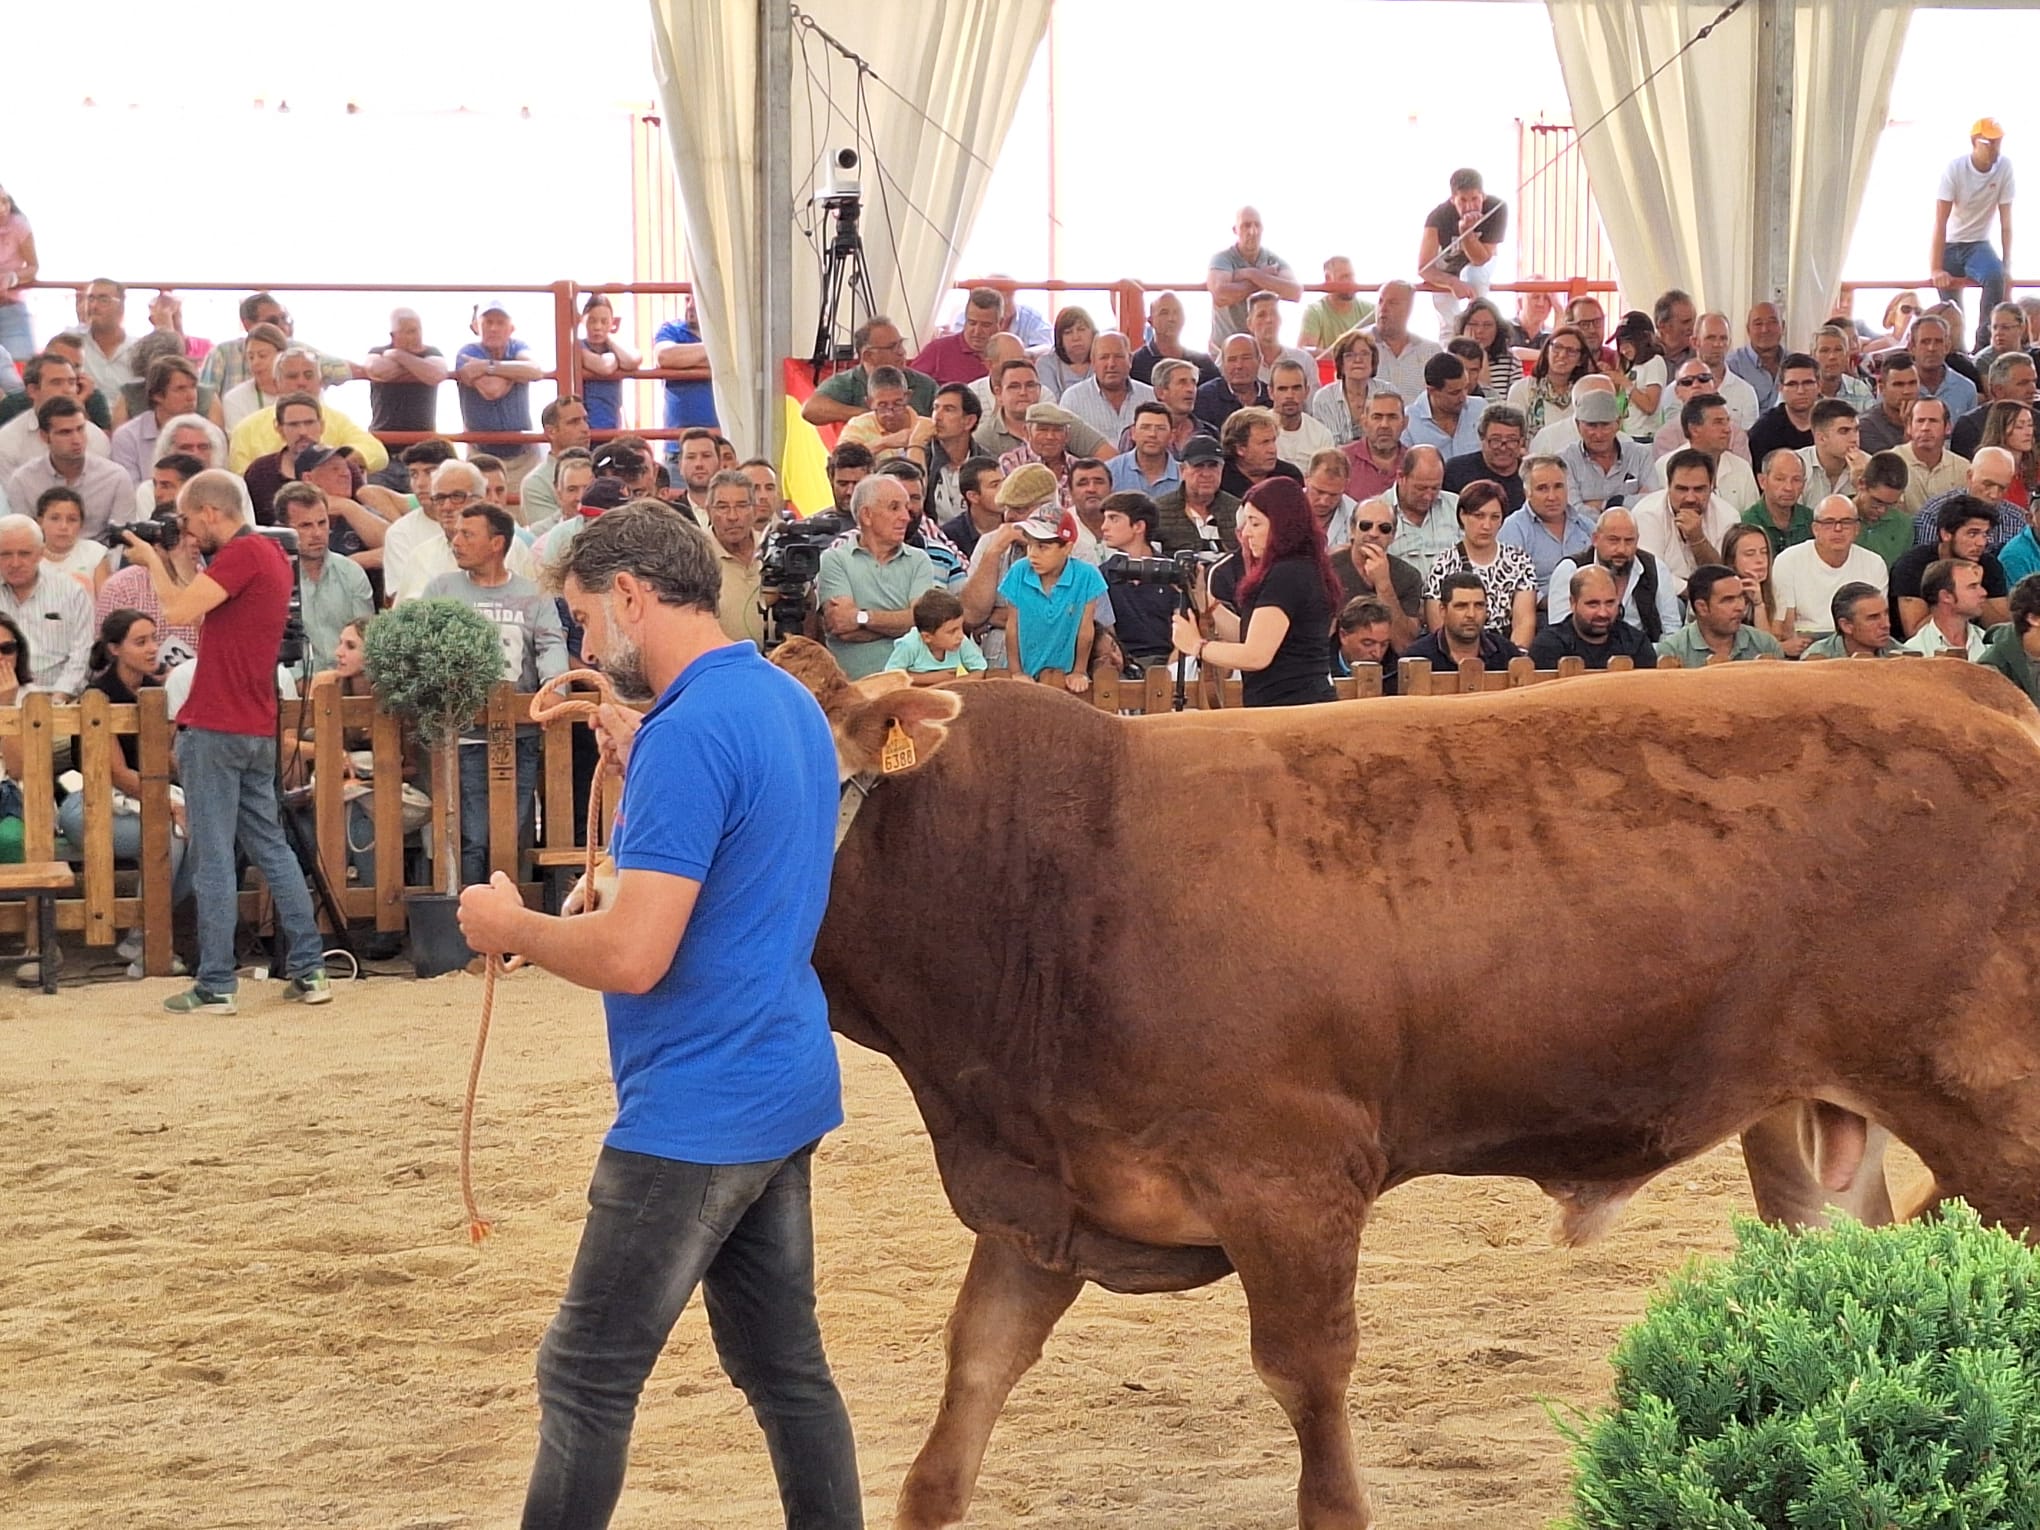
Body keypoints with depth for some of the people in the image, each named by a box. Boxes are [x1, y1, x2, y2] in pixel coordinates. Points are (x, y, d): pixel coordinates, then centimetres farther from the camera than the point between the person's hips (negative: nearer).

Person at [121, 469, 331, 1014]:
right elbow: (202, 607, 17)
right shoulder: (271, 554, 14)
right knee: (270, 847, 14)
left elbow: (178, 611, -22)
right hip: (258, 730, 9)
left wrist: (153, 561, -6)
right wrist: (171, 561, 9)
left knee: (213, 857, -4)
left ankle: (216, 986, -1)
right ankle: (309, 970, 13)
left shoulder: (242, 554, -14)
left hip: (215, 728, -9)